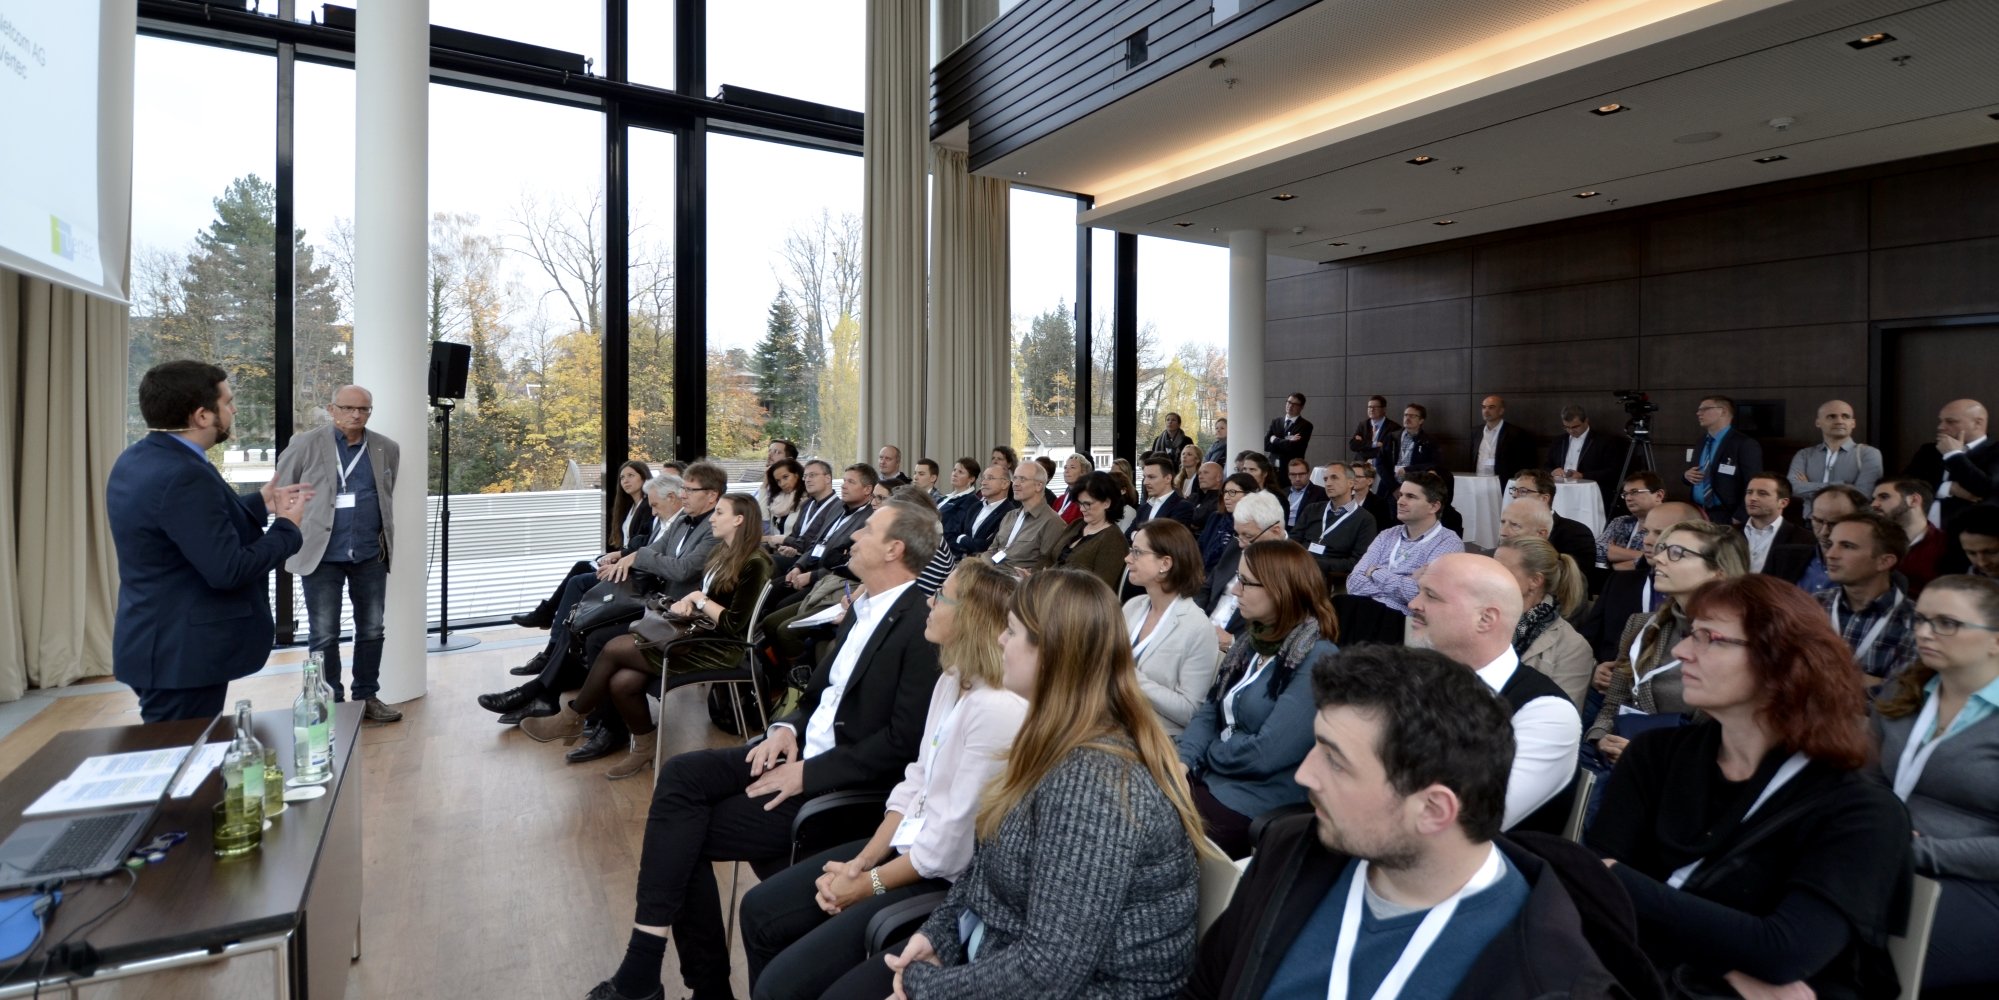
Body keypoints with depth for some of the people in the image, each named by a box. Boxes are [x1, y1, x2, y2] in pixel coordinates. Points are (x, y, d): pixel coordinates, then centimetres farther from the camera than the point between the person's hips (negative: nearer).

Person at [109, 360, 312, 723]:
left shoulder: (140, 459, 7)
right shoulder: (182, 475, -25)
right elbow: (228, 569, -27)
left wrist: (261, 504, 17)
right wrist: (287, 528, -13)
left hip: (166, 644, 10)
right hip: (183, 653, -10)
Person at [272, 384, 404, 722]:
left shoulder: (388, 450, 5)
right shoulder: (306, 445, -2)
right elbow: (281, 492, 4)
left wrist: (384, 535, 12)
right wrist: (293, 536, 2)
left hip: (371, 555, 3)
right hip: (322, 555, -2)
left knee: (372, 631, 10)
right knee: (324, 636, 4)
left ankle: (366, 697, 23)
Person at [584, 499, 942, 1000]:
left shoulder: (923, 626, -17)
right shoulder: (863, 608, 12)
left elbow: (904, 741, -21)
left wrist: (807, 774, -19)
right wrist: (786, 728, -2)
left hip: (841, 782, -8)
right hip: (801, 748, 8)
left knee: (686, 833, -11)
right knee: (680, 774, -10)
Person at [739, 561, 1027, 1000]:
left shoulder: (999, 710, -28)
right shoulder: (952, 679, 3)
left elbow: (952, 846, -23)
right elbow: (916, 781, 8)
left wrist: (864, 885, -11)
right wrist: (861, 861, -1)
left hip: (947, 880, -9)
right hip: (907, 845, 9)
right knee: (760, 909, 12)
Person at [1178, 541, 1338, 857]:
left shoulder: (1316, 661, -18)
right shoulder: (1255, 640, 9)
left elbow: (1265, 754, -23)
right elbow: (1209, 711, 8)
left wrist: (1205, 753, -6)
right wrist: (1184, 762, -9)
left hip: (1258, 807, -7)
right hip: (1210, 778, 7)